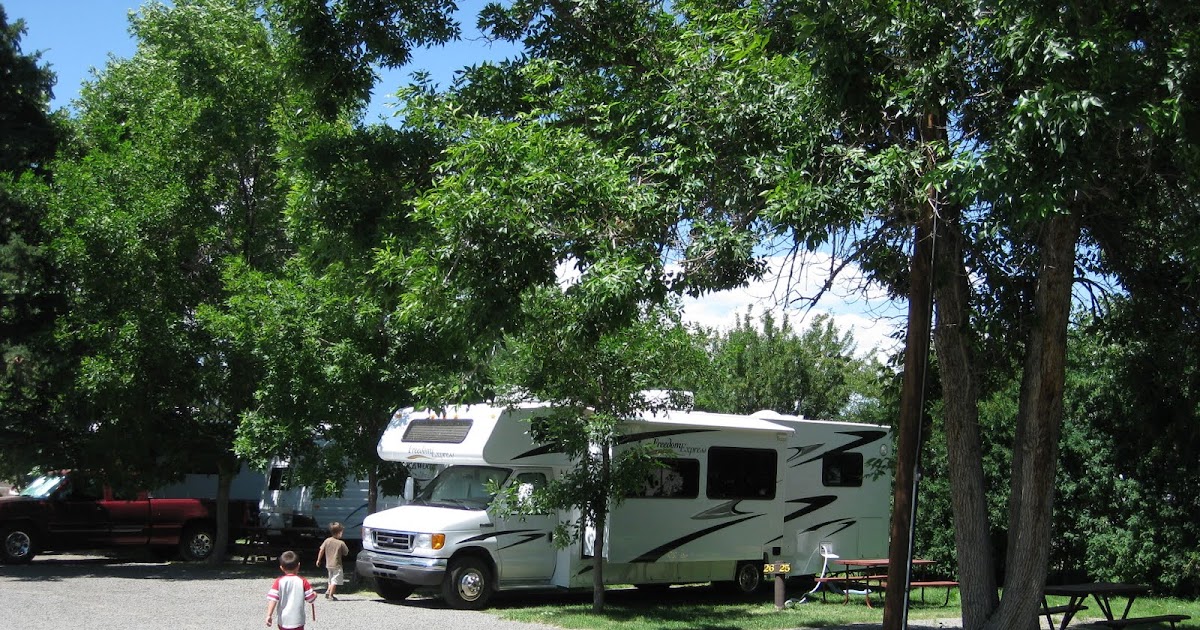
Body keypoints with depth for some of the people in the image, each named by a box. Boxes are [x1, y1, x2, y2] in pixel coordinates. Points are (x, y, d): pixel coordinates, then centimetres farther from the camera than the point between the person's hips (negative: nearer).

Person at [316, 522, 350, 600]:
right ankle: (330, 595, -6)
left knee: (331, 580, 21)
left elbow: (321, 550, 1)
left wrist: (318, 560, 10)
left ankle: (328, 591, 11)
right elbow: (346, 553, -4)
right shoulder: (341, 543, -13)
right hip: (337, 565, -5)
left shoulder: (327, 541, -1)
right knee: (335, 581, -2)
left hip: (328, 564, 5)